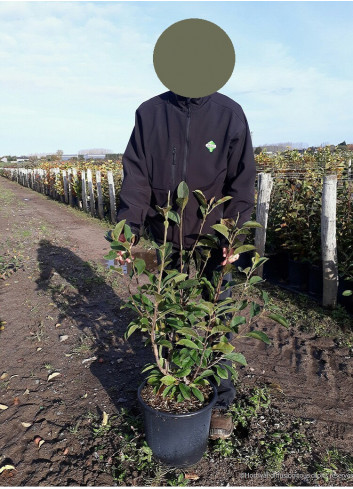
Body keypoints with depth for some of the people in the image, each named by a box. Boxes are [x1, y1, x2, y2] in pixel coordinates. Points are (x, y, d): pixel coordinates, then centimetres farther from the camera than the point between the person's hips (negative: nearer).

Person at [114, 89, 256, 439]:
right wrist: (128, 228, -17)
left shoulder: (229, 113, -3)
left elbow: (241, 181, -4)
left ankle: (220, 401, 26)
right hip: (165, 237, 2)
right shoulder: (149, 112, 1)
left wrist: (235, 236, -15)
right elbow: (136, 175, -4)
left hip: (214, 240, -1)